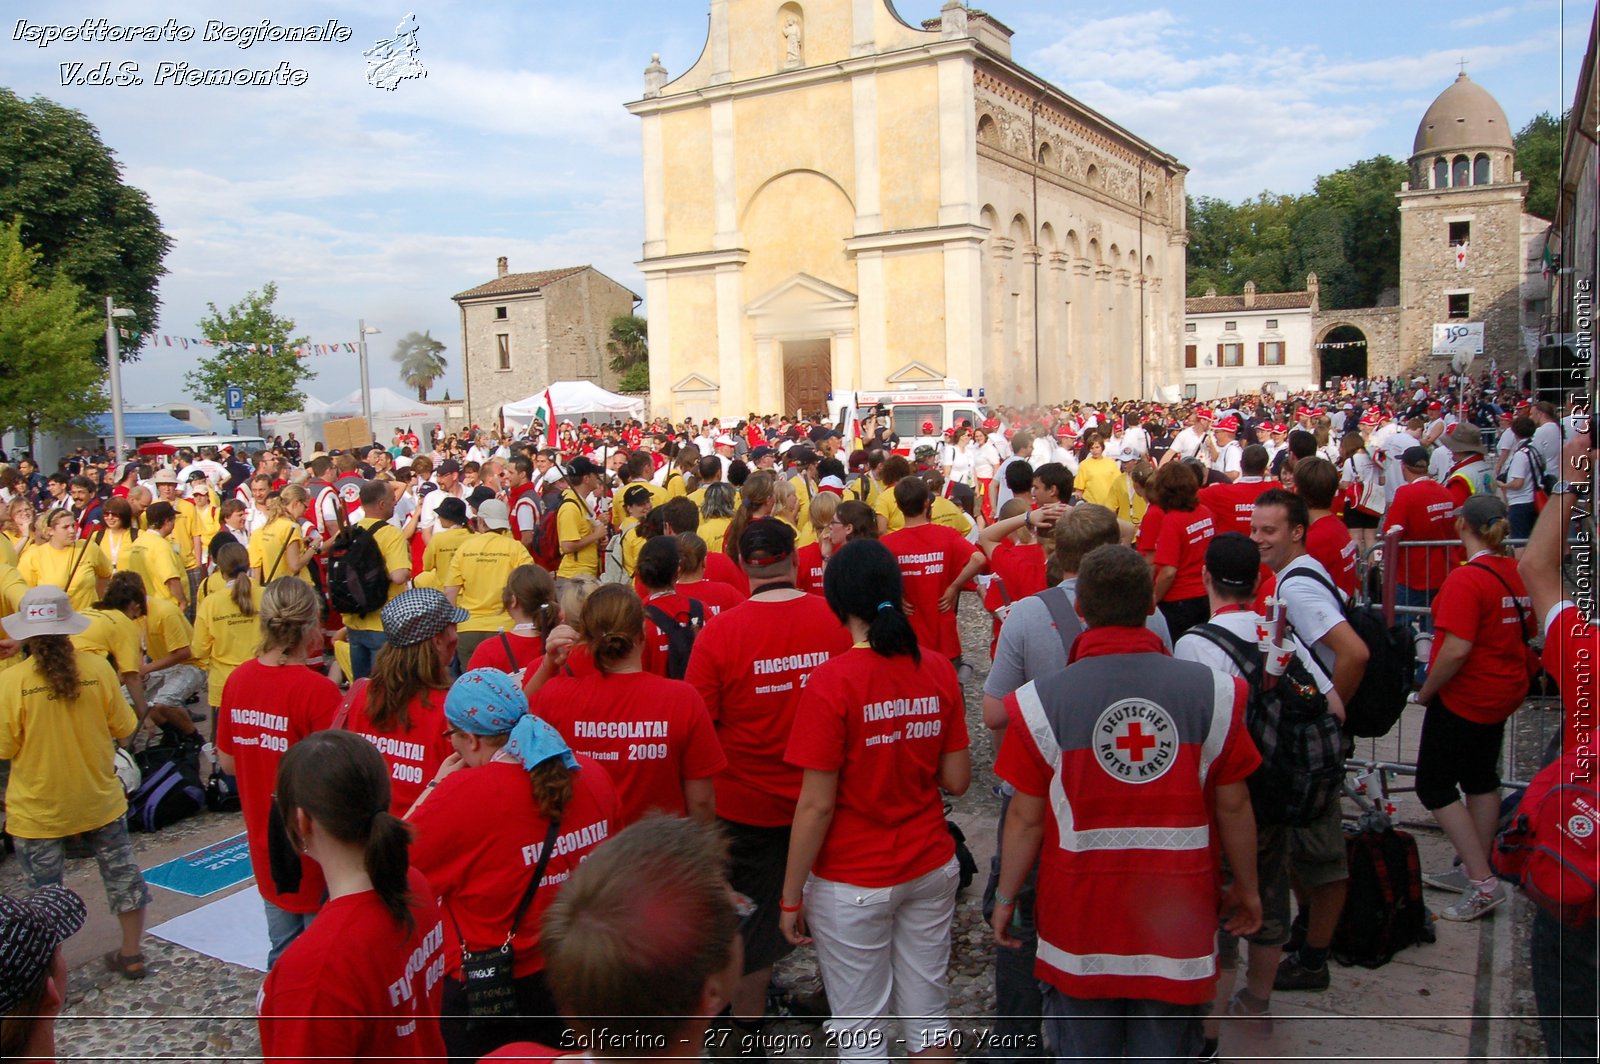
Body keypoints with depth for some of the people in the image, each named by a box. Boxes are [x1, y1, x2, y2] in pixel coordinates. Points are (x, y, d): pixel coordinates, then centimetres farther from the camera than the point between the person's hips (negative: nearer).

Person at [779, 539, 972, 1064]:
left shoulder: (833, 680, -18)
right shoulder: (938, 669, -4)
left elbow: (816, 806, -16)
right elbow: (957, 781, 1)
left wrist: (791, 896, -6)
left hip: (852, 882, -4)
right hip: (931, 867, 5)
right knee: (929, 1017, 19)